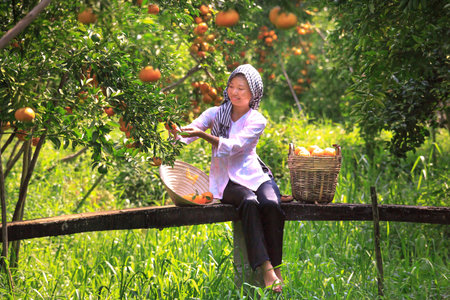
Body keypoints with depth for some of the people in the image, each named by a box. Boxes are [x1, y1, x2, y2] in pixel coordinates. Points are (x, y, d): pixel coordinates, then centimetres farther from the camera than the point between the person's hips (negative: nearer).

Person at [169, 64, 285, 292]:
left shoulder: (257, 121, 1)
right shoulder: (216, 113, 7)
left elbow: (233, 146, -17)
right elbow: (190, 130, -10)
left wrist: (203, 135, -30)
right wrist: (177, 133, -34)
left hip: (254, 176, 0)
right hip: (226, 181, 0)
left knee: (271, 204, -32)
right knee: (249, 202, -33)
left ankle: (276, 267, -20)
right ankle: (265, 268, -40)